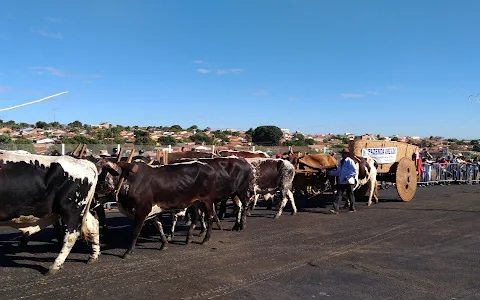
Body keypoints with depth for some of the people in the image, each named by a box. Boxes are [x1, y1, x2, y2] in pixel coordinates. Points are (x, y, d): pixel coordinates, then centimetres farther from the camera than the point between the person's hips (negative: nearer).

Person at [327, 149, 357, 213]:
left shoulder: (350, 161, -10)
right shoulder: (341, 161, 13)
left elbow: (355, 171, -14)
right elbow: (338, 171, 18)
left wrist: (347, 177, -19)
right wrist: (329, 172, 10)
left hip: (348, 182, -7)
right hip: (341, 182, 7)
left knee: (350, 195, 7)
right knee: (338, 195, -1)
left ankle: (352, 208, 22)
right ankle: (335, 209, -4)